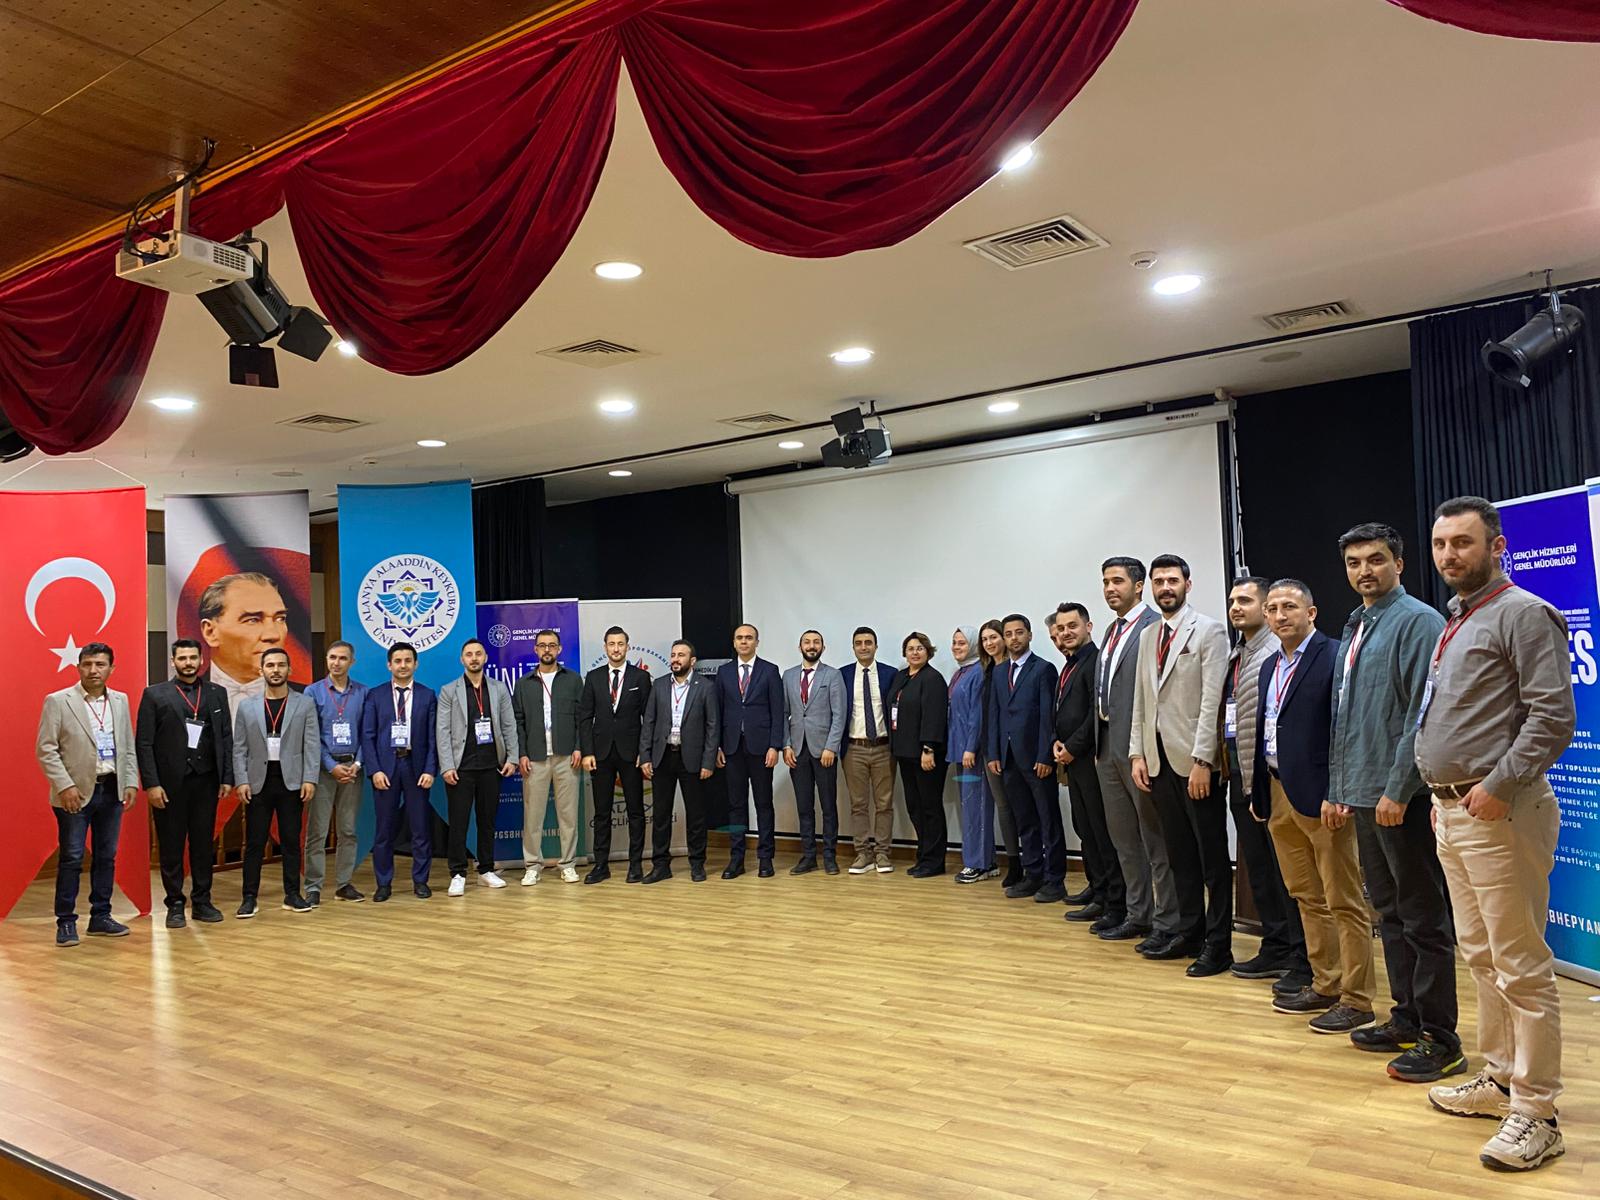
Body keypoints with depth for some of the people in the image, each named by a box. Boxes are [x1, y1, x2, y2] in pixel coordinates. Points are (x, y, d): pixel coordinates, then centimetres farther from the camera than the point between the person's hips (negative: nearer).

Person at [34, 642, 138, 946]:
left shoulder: (120, 701, 9)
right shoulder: (57, 701, -4)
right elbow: (45, 750, -6)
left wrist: (131, 783, 3)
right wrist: (65, 786, -14)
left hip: (112, 791, 4)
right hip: (76, 792, -4)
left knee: (106, 856, 9)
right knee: (71, 858, 0)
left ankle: (100, 917, 19)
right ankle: (66, 922, 9)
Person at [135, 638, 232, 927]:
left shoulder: (217, 694, 9)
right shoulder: (155, 695, 1)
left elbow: (226, 738, 9)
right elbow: (144, 743, -3)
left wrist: (227, 778, 3)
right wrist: (151, 783, -9)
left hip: (206, 781, 2)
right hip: (169, 783, -2)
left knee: (204, 844, 8)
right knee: (171, 846, 5)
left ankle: (202, 901, 17)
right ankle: (175, 905, 14)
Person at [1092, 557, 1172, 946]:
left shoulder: (1155, 626, -11)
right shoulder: (1112, 631, 17)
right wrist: (1099, 745, 16)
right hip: (1108, 745, 9)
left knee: (1155, 839, -1)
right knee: (1124, 838, 15)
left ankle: (1166, 924, 7)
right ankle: (1139, 915, 25)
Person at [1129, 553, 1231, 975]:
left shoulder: (1209, 631, -6)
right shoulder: (1148, 637, 14)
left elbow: (1213, 701, -12)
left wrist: (1201, 760, -17)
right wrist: (1137, 754, 7)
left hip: (1195, 762, -6)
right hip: (1159, 760, 6)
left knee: (1212, 857, 2)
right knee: (1179, 854, 13)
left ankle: (1217, 944, 10)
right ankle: (1190, 932, 23)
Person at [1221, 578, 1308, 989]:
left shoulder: (1277, 651, -13)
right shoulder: (1236, 655, 15)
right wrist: (1230, 766, 14)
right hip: (1241, 776, 9)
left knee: (1285, 870, -2)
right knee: (1257, 868, 15)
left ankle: (1300, 961, 7)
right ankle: (1274, 948, 26)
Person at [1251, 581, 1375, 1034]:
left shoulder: (1334, 657, -10)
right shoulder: (1269, 667, 16)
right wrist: (1259, 792, 15)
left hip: (1321, 797, -8)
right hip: (1278, 795, 8)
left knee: (1344, 901, 1)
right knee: (1307, 898, 15)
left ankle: (1356, 999, 9)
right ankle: (1325, 985, 26)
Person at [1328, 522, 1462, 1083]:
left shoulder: (1417, 621, -10)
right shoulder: (1353, 630, 15)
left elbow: (1423, 715, -17)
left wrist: (1397, 790, -19)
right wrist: (1338, 789, 17)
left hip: (1402, 798, -8)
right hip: (1363, 796, 9)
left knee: (1424, 919, 0)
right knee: (1391, 913, 16)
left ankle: (1440, 1039, 9)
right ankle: (1407, 1019, 27)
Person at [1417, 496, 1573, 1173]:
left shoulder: (1523, 614, -9)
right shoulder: (1455, 625, 19)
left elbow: (1552, 715, -17)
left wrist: (1499, 786, -20)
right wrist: (1443, 795, 16)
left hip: (1498, 814, -9)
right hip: (1452, 812, 9)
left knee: (1521, 967, -3)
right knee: (1481, 958, 17)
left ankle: (1535, 1113, 5)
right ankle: (1499, 1078, 29)